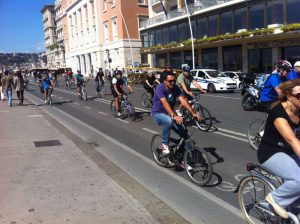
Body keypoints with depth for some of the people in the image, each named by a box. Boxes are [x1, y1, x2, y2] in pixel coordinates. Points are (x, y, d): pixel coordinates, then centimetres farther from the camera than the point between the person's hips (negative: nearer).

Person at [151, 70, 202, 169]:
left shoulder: (175, 88, -7)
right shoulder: (160, 88, -24)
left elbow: (183, 101, -18)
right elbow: (165, 103, -38)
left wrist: (193, 113, -31)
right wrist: (174, 116, -52)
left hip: (169, 114, 6)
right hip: (158, 114, -6)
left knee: (184, 135, -7)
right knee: (169, 121, -41)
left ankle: (181, 161, 6)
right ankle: (164, 145, -19)